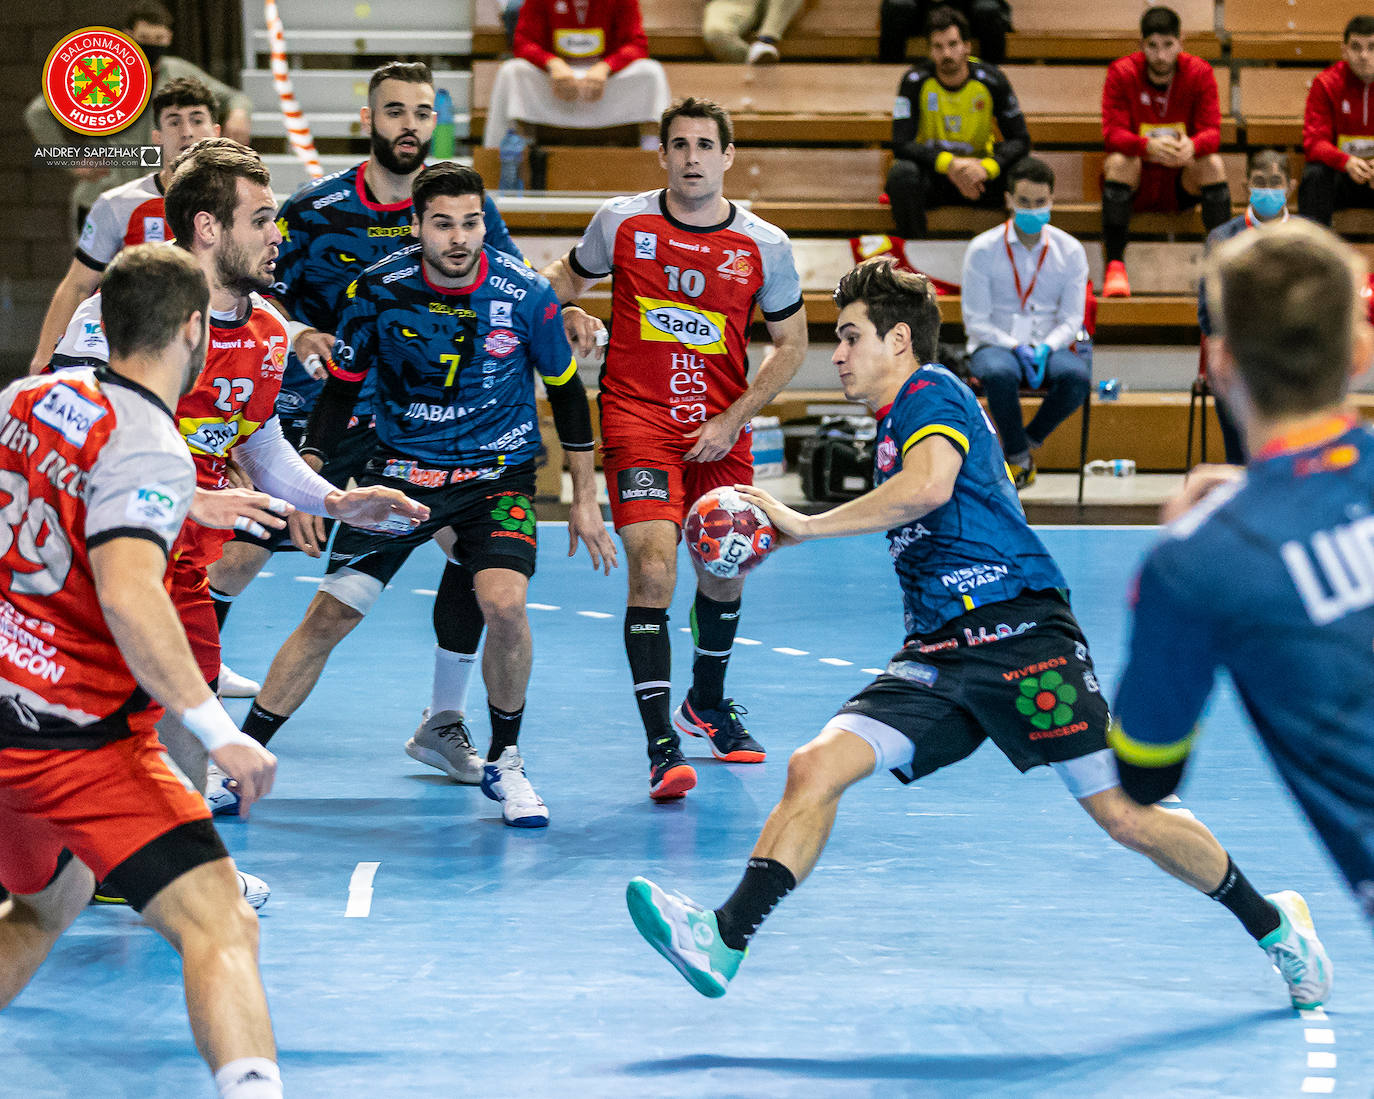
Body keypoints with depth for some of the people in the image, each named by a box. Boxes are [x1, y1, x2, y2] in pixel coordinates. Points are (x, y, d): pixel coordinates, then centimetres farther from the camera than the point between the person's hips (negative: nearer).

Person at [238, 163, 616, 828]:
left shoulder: (524, 294, -13)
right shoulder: (377, 290, -11)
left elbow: (566, 392, 2)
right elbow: (341, 386, 2)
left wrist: (584, 498, 4)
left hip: (497, 474, -1)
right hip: (399, 470, 1)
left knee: (505, 603, -24)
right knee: (328, 615, -6)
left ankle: (504, 763, -2)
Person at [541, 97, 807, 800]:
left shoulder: (765, 246, -3)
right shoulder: (621, 222, -4)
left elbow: (790, 344, 7)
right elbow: (566, 278, 15)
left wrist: (731, 421, -3)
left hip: (721, 431, 3)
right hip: (637, 422, -3)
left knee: (724, 576, 15)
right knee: (653, 570, -18)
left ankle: (705, 707, 42)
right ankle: (662, 747, -18)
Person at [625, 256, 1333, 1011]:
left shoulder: (930, 392, -3)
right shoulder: (897, 425, 24)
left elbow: (930, 485, -23)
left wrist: (806, 525, -19)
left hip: (1018, 634, -8)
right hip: (936, 657, 8)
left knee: (1124, 815, -8)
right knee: (815, 766, -14)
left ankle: (1273, 927, 12)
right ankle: (725, 941, -24)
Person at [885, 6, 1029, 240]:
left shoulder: (992, 79, -9)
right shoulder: (916, 81, -13)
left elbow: (1020, 140, -9)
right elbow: (901, 146, -19)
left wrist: (987, 167, -30)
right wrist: (949, 164, -34)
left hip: (979, 170, 1)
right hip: (931, 173, -1)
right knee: (902, 172, -35)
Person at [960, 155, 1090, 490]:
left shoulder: (1070, 251, 5)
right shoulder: (983, 249, -2)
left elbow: (1072, 319, 3)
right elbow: (976, 321, -3)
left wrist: (1046, 348, -17)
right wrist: (1015, 348, -19)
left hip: (1049, 347, 2)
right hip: (994, 345, -2)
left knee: (1077, 375, -34)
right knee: (1000, 372, -40)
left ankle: (1028, 440, -7)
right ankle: (1019, 456, -14)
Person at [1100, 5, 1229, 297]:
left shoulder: (1199, 73, -6)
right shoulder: (1121, 73, -9)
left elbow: (1212, 131, -14)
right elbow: (1113, 133, -18)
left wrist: (1192, 146, -40)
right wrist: (1148, 146, -41)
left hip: (1181, 181, 1)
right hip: (1137, 180, -1)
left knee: (1213, 163, -28)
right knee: (1119, 161, -33)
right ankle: (1114, 267, -32)